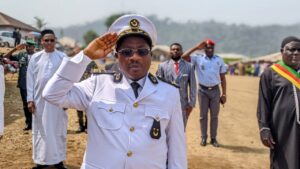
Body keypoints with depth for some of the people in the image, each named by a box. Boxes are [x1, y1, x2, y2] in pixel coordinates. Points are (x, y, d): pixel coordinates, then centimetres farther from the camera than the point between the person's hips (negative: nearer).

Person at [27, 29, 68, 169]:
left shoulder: (62, 57, -1)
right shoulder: (35, 58, 3)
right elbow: (30, 79, 4)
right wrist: (30, 99, -1)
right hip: (39, 100, 2)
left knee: (57, 130, 6)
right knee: (40, 130, 9)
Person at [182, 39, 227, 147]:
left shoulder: (219, 60, 4)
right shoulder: (198, 58, -1)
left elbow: (222, 78, 6)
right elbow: (184, 56, -16)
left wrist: (224, 94, 3)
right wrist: (197, 47, -12)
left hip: (215, 90, 1)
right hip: (203, 90, -1)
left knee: (214, 116, 7)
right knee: (203, 115, 6)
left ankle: (213, 138, 16)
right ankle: (203, 138, 16)